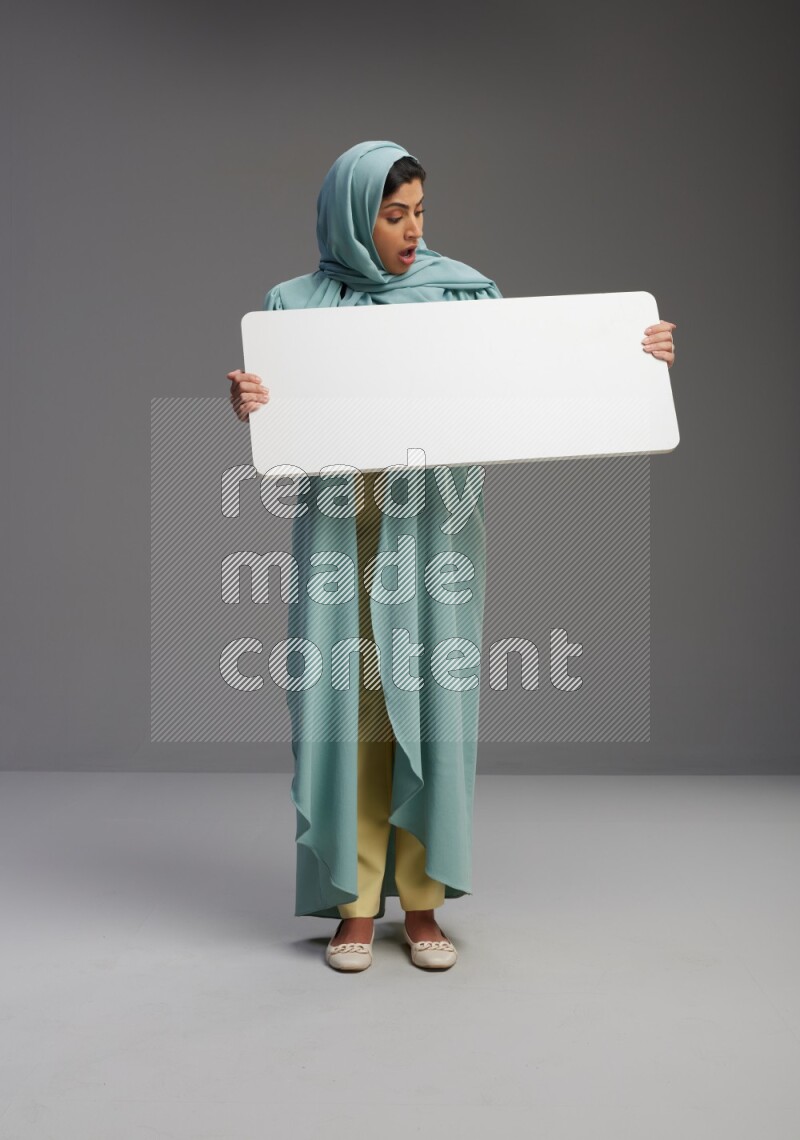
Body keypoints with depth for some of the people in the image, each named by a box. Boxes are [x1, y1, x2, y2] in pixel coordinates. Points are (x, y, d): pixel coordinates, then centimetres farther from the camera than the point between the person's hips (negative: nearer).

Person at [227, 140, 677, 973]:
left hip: (433, 526, 1)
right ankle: (355, 904, 13)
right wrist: (245, 403, -22)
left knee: (430, 699, 2)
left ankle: (422, 902, 15)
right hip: (343, 527, 0)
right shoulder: (298, 304, 5)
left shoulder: (458, 290, 6)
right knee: (351, 701, 0)